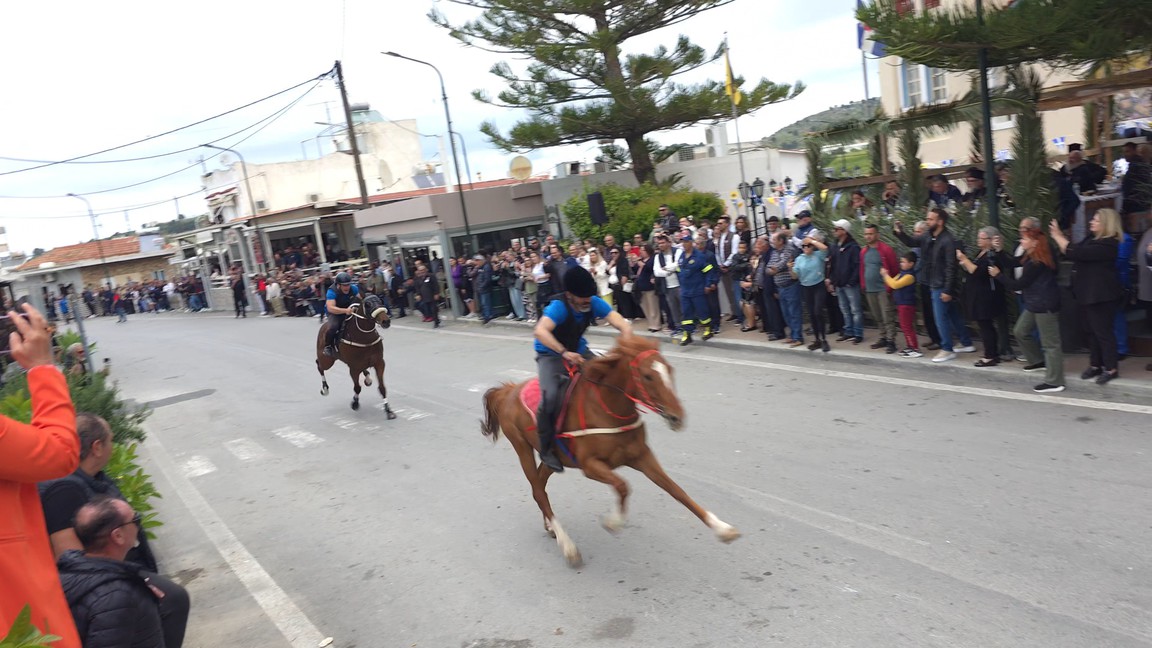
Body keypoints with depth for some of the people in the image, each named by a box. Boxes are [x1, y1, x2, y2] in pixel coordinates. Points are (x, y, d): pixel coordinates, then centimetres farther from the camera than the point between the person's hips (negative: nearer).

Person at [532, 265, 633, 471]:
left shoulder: (594, 303, -16)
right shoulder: (559, 306, -30)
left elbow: (623, 325, -23)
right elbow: (541, 331, -47)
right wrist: (564, 352, -58)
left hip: (578, 351, 6)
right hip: (551, 354, -5)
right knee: (551, 396, -29)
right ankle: (547, 448, -10)